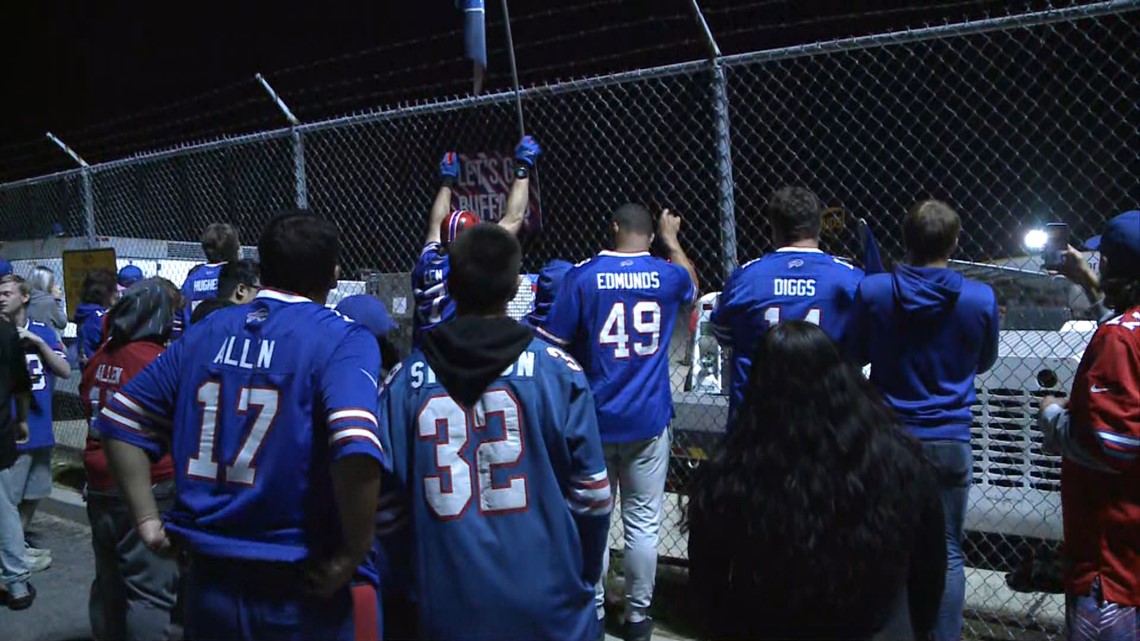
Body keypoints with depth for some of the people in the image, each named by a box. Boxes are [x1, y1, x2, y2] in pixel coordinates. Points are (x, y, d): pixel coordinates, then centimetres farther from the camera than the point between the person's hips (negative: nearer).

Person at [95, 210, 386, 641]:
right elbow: (356, 450, -30)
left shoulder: (205, 333, 5)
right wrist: (351, 557, -18)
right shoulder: (342, 340, -13)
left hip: (211, 584, 5)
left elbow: (120, 421, 10)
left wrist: (147, 520, 12)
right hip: (306, 593, -5)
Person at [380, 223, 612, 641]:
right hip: (547, 606, -1)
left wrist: (408, 588, 13)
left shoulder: (405, 379, -5)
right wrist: (584, 578, 10)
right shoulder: (557, 371, -10)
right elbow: (591, 494, -7)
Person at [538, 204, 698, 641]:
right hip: (648, 419, 1)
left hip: (594, 419, 0)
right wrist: (672, 240, 37)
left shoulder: (582, 276, -7)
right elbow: (692, 286, 24)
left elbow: (554, 344, -6)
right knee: (643, 522, 9)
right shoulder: (668, 276, -2)